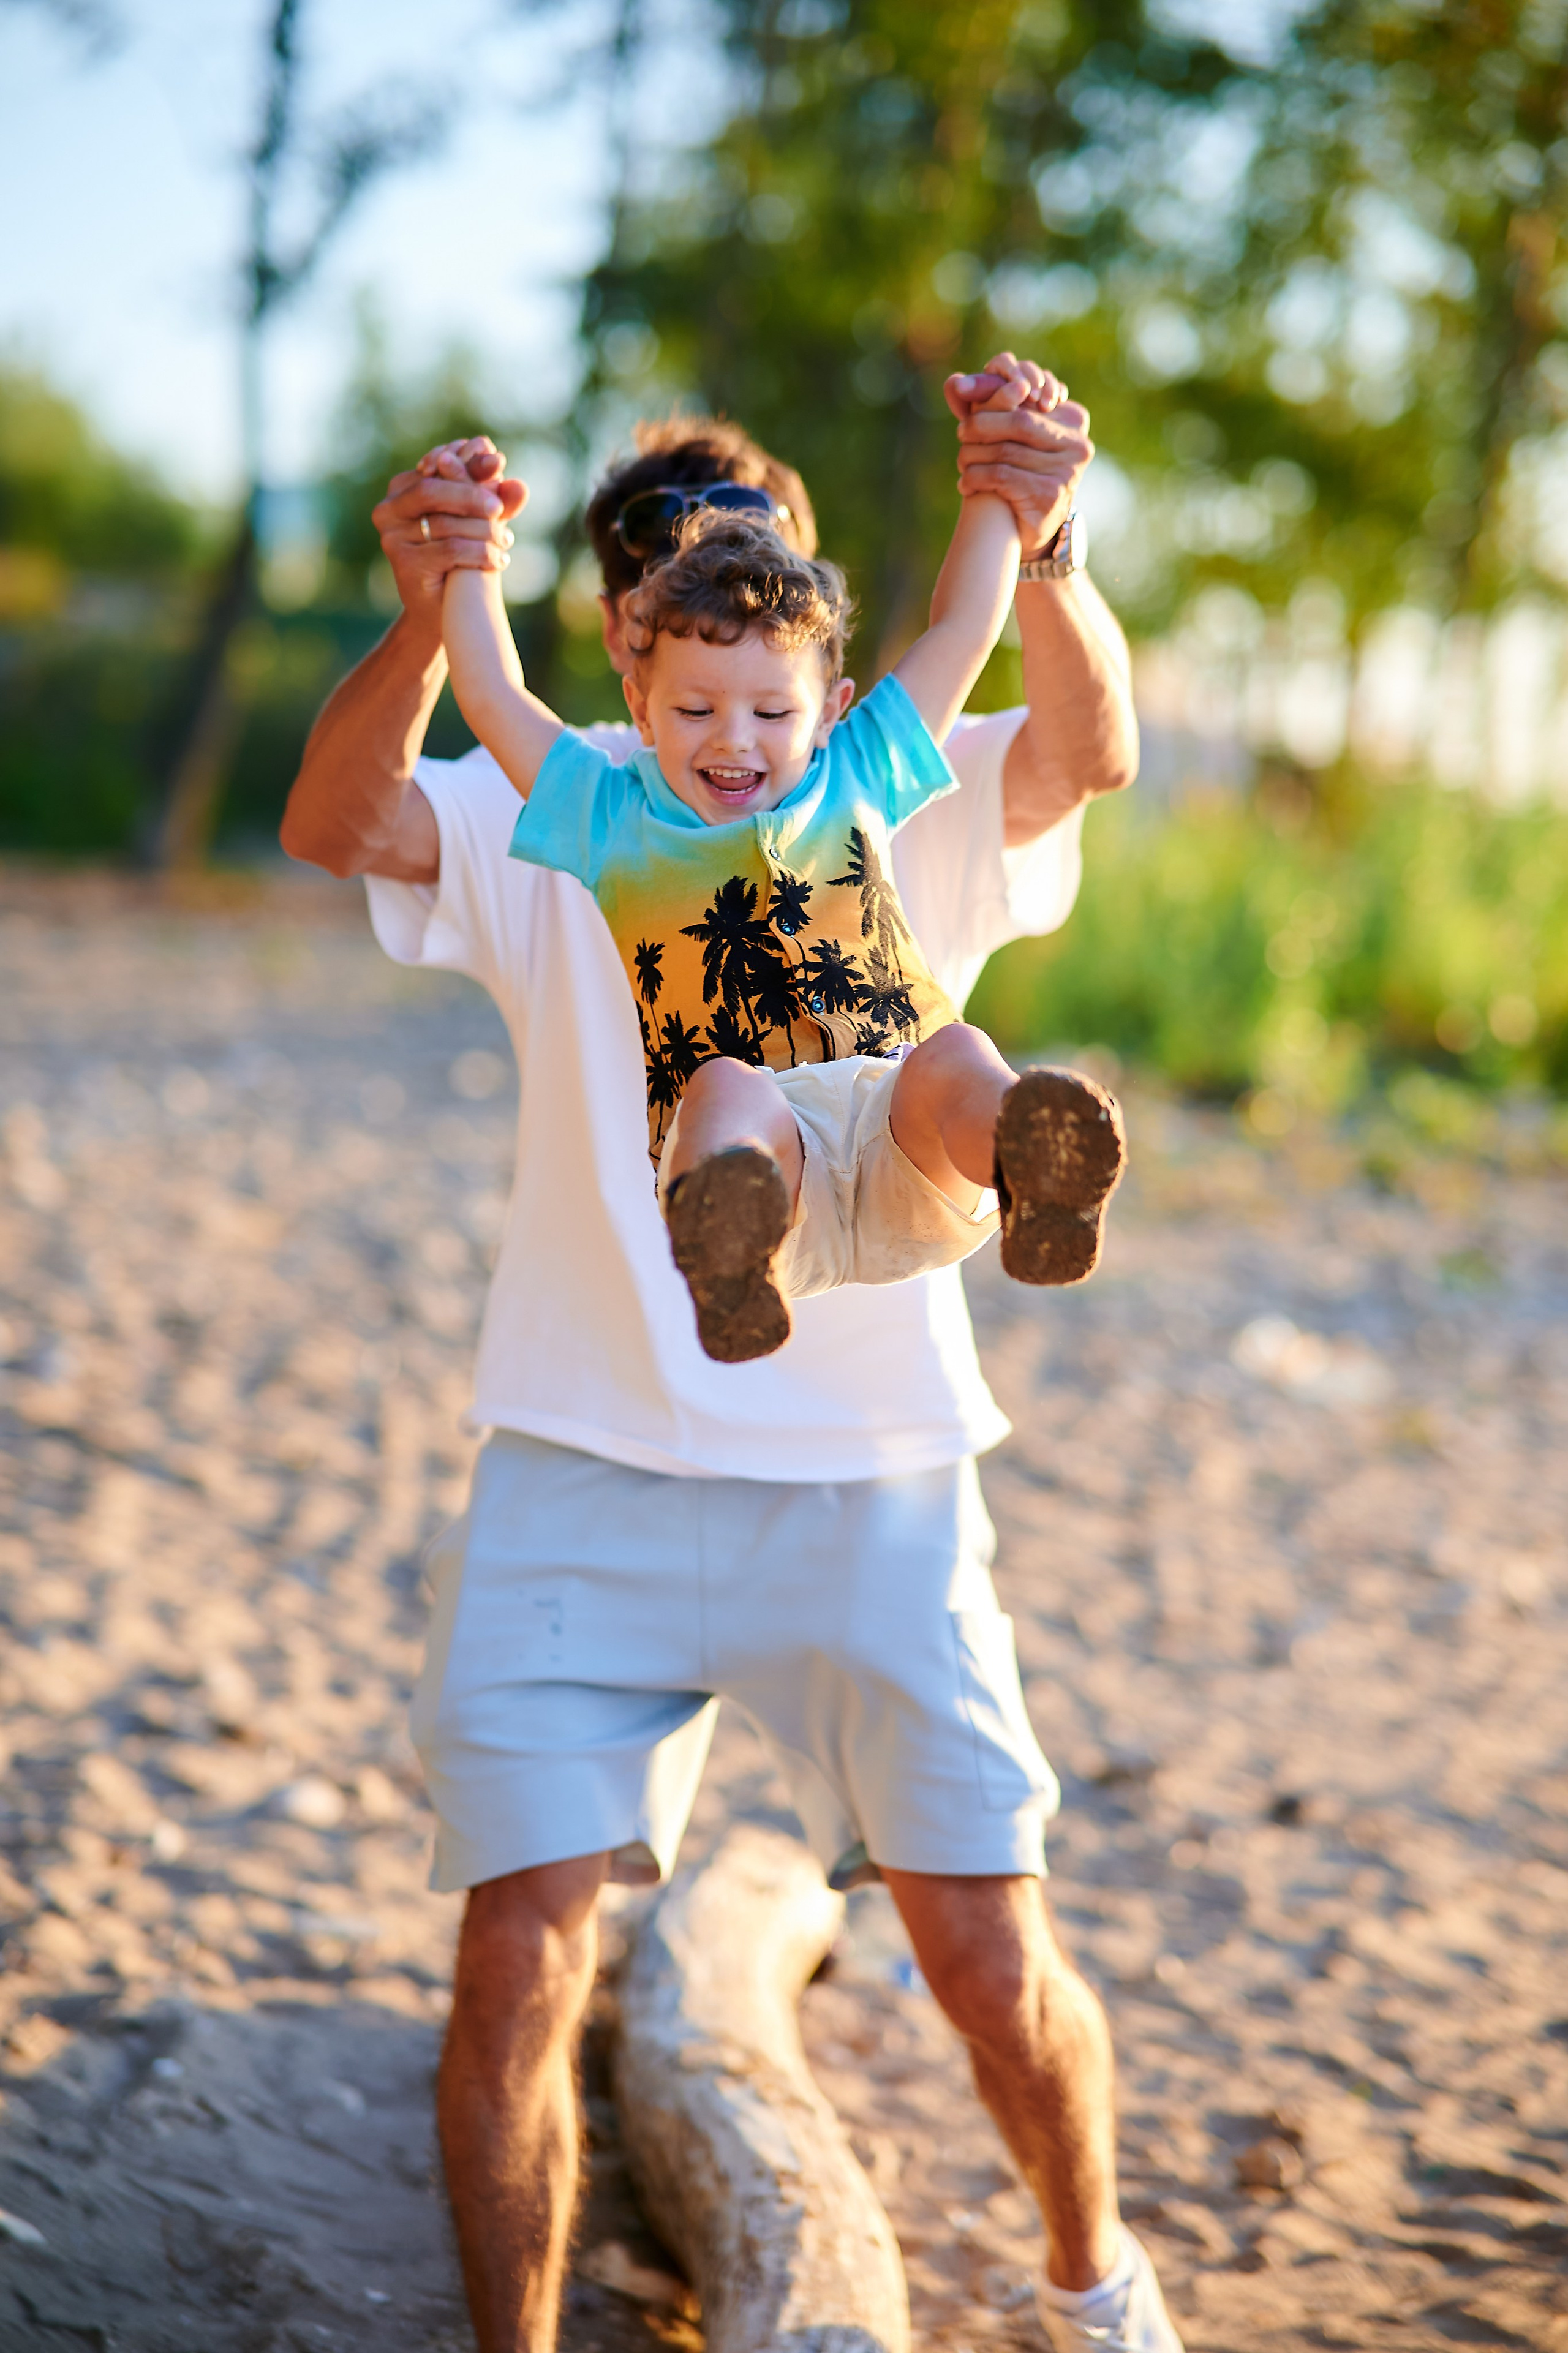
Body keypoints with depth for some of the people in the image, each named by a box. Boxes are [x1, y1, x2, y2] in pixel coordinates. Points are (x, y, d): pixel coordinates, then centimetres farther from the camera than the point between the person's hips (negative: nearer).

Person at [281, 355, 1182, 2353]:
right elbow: (334, 826, -18)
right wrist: (425, 623, -38)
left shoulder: (911, 801, 2)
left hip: (872, 1480, 0)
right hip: (577, 1482, 0)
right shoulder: (546, 812, 2)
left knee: (992, 1963, 4)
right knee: (512, 1973, -4)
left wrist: (1042, 550, -41)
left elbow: (1091, 757, -19)